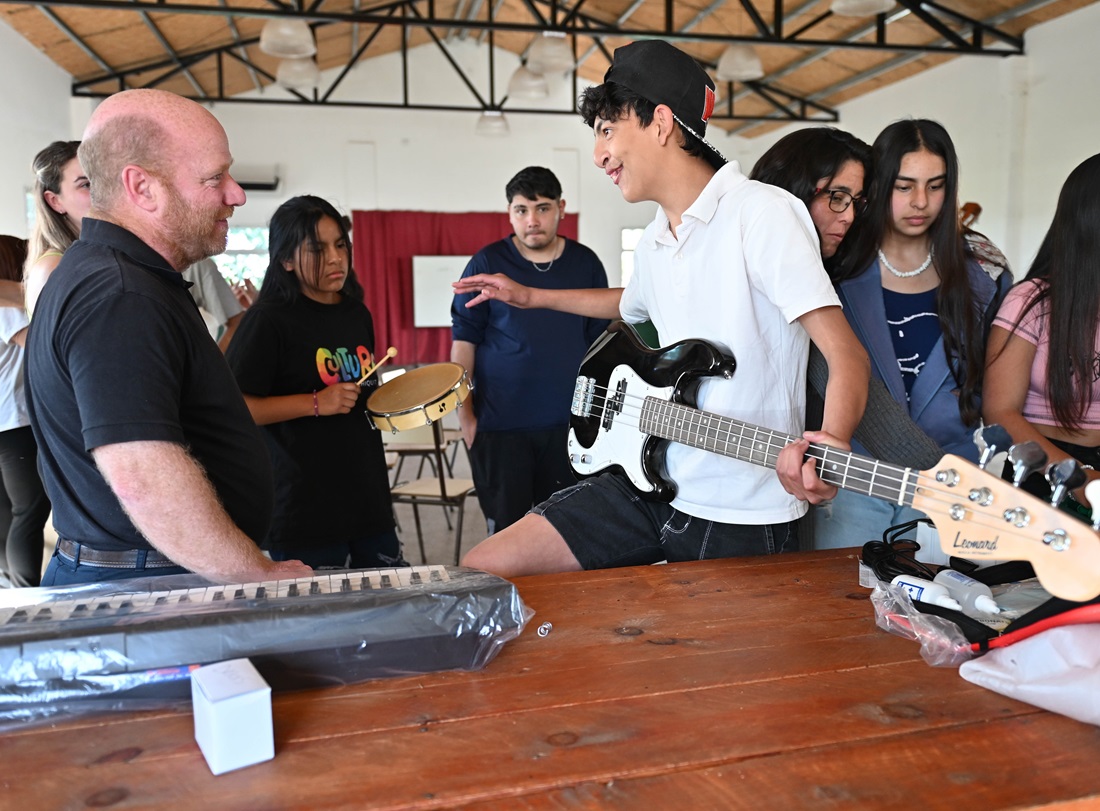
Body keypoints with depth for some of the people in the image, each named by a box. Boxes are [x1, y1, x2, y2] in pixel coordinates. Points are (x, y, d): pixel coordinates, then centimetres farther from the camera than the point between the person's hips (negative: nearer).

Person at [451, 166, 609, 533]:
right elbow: (463, 341, 0)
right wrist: (465, 416, -4)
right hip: (499, 425, -2)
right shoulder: (487, 263, -2)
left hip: (568, 422, 3)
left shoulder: (585, 263, 6)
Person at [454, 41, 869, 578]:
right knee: (481, 572, 1)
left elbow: (847, 354, -21)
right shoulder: (654, 243, 11)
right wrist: (529, 297, 30)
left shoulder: (762, 213, -15)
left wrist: (830, 443, -42)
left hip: (739, 518, -7)